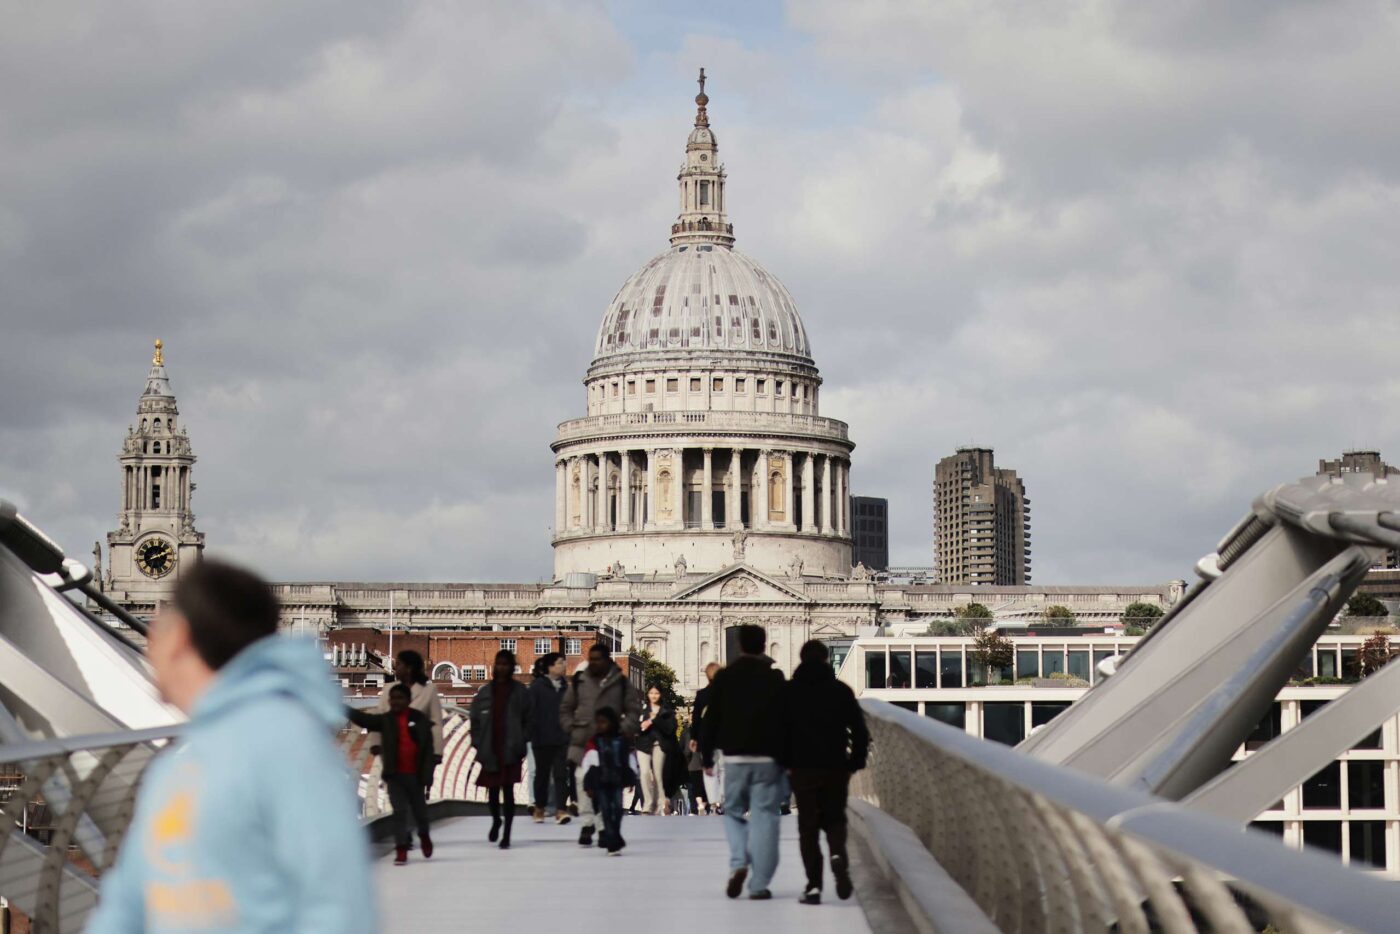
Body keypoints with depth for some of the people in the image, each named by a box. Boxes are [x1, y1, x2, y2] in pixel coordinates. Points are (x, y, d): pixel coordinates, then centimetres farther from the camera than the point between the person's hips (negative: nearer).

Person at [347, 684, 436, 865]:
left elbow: (428, 748, -4)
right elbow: (362, 718, -12)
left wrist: (427, 774, -8)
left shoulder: (420, 719, -3)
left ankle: (424, 835, 44)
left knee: (419, 809, 16)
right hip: (394, 775, 0)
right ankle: (401, 849, 0)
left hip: (415, 775, 0)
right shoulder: (385, 720, 0)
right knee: (399, 811, -4)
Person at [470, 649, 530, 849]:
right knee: (493, 791, 10)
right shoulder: (485, 691, 5)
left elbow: (527, 720, 1)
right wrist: (478, 743, 0)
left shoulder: (519, 692, 0)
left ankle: (506, 834, 5)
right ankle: (496, 820, 39)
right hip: (490, 750, 2)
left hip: (510, 751, -2)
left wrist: (520, 744, -6)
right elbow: (475, 719, 8)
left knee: (508, 791, -2)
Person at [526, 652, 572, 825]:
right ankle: (539, 808, 24)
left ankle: (560, 810, -10)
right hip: (543, 738, -3)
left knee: (561, 774, -6)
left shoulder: (564, 686, 9)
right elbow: (532, 712, -9)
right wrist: (533, 736, -14)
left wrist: (570, 732, 7)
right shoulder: (537, 686, -6)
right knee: (542, 773, 9)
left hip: (562, 738, 3)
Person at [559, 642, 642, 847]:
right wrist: (571, 728, 4)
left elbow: (634, 710, 5)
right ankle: (587, 824, -10)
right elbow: (565, 708, 16)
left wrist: (623, 730, -7)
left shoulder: (621, 683, 3)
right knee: (583, 780, -13)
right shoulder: (579, 681, 8)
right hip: (582, 742, 1)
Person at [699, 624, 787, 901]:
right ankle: (759, 885, -2)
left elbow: (711, 719, 4)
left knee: (733, 811, 17)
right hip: (767, 758, -1)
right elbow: (785, 719, -3)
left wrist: (707, 755, 12)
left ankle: (739, 863, -7)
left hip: (734, 757, 2)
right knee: (764, 817, 1)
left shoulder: (723, 677, 2)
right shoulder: (774, 678, -2)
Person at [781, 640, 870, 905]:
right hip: (836, 767, 1)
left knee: (808, 826, 5)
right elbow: (859, 731, 0)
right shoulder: (841, 691, 1)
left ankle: (813, 885, -1)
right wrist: (855, 762, 9)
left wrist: (786, 763, 8)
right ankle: (838, 855, -16)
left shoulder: (789, 691, 1)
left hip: (802, 767, -1)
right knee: (835, 818, 15)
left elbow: (781, 730, 0)